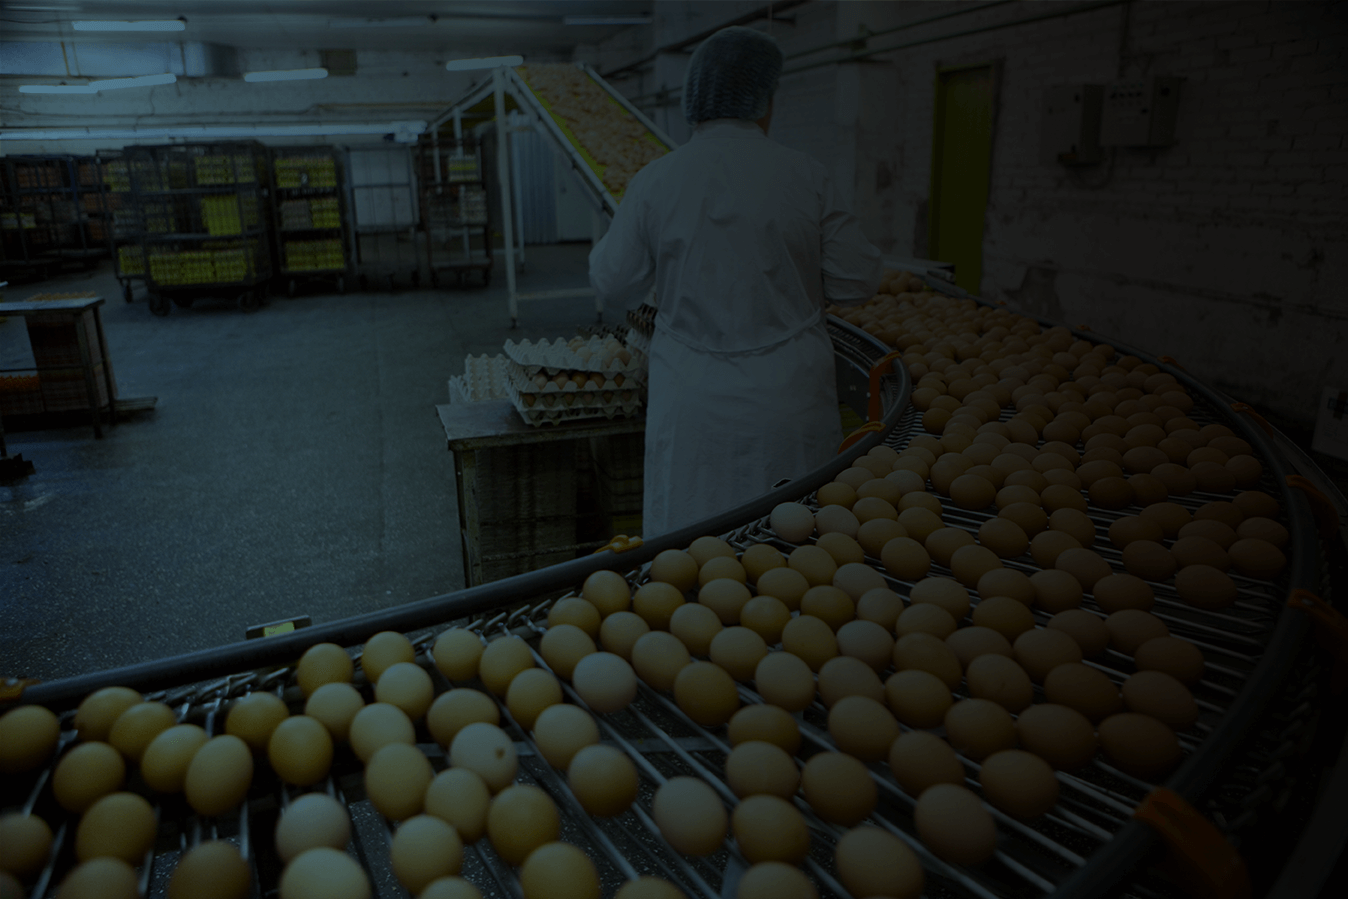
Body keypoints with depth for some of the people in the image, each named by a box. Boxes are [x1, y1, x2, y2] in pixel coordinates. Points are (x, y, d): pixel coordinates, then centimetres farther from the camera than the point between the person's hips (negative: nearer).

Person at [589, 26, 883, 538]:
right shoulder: (804, 178, -4)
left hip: (694, 406, 0)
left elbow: (614, 288, 4)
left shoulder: (653, 183, -5)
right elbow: (857, 281, 1)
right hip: (788, 403, 0)